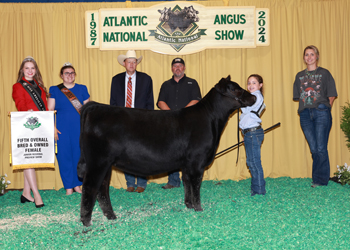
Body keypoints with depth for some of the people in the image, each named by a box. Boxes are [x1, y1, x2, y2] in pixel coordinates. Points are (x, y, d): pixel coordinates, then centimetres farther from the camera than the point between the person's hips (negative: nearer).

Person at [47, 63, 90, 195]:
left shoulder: (82, 89, 9)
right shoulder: (54, 90, 6)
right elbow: (50, 110, 3)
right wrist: (53, 128, -6)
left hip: (79, 128, 1)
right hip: (62, 128, -1)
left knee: (79, 155, 3)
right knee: (64, 156, 1)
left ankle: (77, 185, 18)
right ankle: (68, 188, 11)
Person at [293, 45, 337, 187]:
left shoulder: (324, 73, 6)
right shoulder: (299, 76, 16)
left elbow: (331, 96, 6)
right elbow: (297, 96, 17)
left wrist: (325, 108, -1)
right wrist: (306, 106, 5)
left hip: (321, 113, -3)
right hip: (305, 114, 3)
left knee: (321, 148, -6)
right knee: (313, 149, 4)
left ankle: (320, 180, 3)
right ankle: (318, 179, 13)